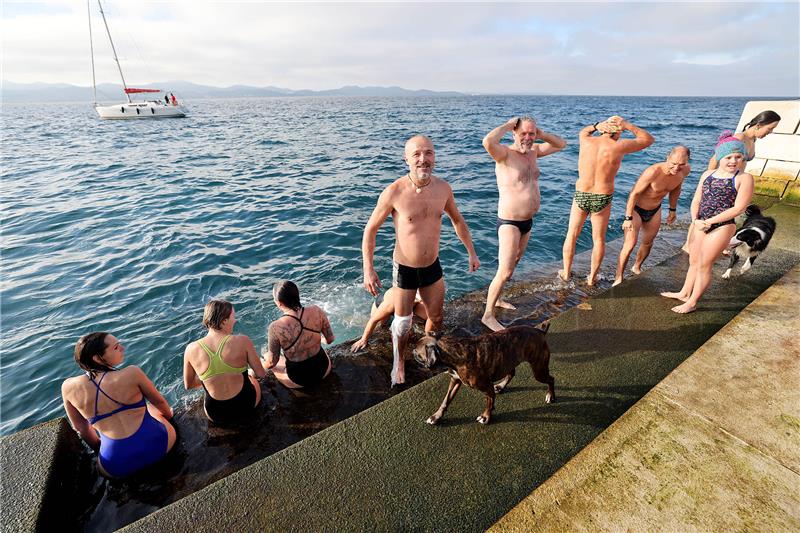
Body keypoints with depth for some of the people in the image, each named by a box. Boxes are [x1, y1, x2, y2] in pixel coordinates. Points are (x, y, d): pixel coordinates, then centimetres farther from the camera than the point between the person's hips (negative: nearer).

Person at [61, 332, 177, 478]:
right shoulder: (132, 373, -15)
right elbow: (159, 402, 4)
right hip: (157, 444, -3)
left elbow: (81, 428, 10)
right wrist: (168, 414, 26)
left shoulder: (68, 387, -6)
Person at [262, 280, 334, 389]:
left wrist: (261, 364, 11)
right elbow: (330, 339, -5)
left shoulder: (275, 328, -26)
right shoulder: (316, 311, -18)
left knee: (266, 356, 26)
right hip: (324, 369, 2)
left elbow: (272, 362, -13)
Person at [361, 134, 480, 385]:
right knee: (403, 322, 12)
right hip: (404, 269, -4)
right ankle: (398, 361, 42)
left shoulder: (443, 188, -8)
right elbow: (371, 229, -11)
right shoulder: (394, 192, -21)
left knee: (436, 317, 21)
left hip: (433, 267, 4)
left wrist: (472, 252, 12)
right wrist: (368, 270, -13)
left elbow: (457, 220, 11)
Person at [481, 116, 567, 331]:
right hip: (509, 223, -9)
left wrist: (541, 134, 3)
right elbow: (487, 141, -38)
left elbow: (561, 144, 20)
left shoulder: (533, 151, 8)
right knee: (505, 272, -10)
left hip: (527, 221, 9)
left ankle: (496, 298, 39)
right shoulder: (504, 153, -16)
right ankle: (488, 315, 2)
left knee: (514, 263, 21)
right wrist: (508, 125, -21)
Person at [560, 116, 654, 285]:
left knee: (572, 234, 16)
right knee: (598, 239, 15)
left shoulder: (586, 141, -5)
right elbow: (648, 139, 6)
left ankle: (566, 272, 25)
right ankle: (592, 277, 25)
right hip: (602, 199, -1)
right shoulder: (618, 147, -11)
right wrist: (627, 125, 2)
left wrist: (597, 125, 3)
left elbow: (583, 132, 22)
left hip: (581, 196, 1)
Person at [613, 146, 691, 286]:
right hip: (636, 209, -6)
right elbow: (634, 193, -26)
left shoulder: (685, 170, -11)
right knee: (630, 244, -15)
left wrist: (673, 209, 17)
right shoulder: (653, 172, -32)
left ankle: (637, 267, 44)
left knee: (648, 243, 19)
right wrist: (628, 218, -25)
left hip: (654, 211, 7)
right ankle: (618, 279, -7)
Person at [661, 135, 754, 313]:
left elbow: (738, 208, -13)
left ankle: (692, 302, 13)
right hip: (702, 225, 6)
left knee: (704, 265, 1)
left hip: (722, 227, -5)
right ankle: (684, 293, 33)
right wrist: (695, 220, -9)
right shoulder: (707, 174, 7)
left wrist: (708, 221, -16)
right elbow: (696, 200, 8)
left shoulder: (744, 178, -8)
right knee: (693, 262, 17)